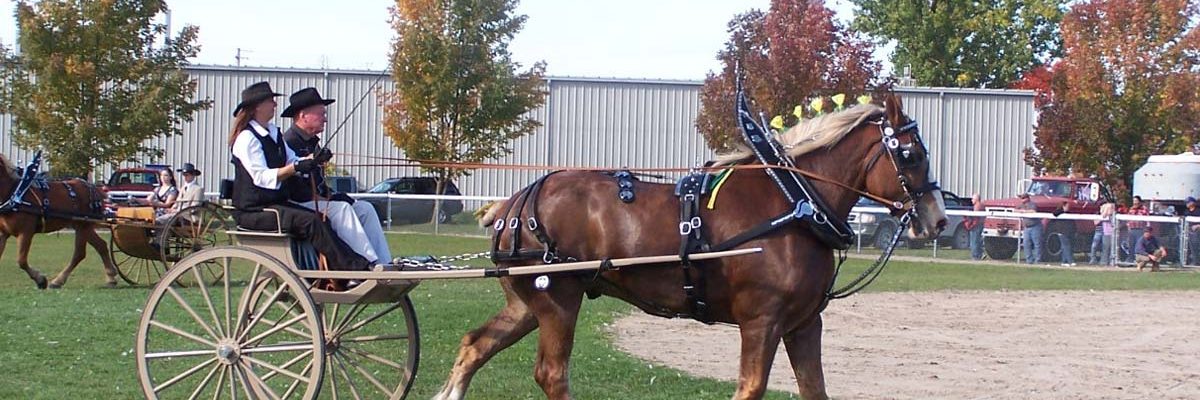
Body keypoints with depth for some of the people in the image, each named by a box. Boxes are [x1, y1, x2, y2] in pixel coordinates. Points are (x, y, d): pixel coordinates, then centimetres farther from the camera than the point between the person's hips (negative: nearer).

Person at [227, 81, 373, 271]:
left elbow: (291, 161, 14)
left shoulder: (273, 132, 16)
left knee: (323, 220, -12)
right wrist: (295, 168, -29)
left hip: (277, 203, 9)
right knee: (310, 221, -25)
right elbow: (261, 177, -20)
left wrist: (313, 159, -7)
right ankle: (353, 267, -26)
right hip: (254, 211, -9)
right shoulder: (246, 138, -12)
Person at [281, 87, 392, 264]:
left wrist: (331, 195, 4)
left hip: (316, 201, 10)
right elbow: (293, 188, -21)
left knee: (365, 208, -3)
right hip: (297, 206, -10)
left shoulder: (312, 142, 20)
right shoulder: (289, 142, -13)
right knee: (340, 208, -29)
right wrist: (321, 199, -20)